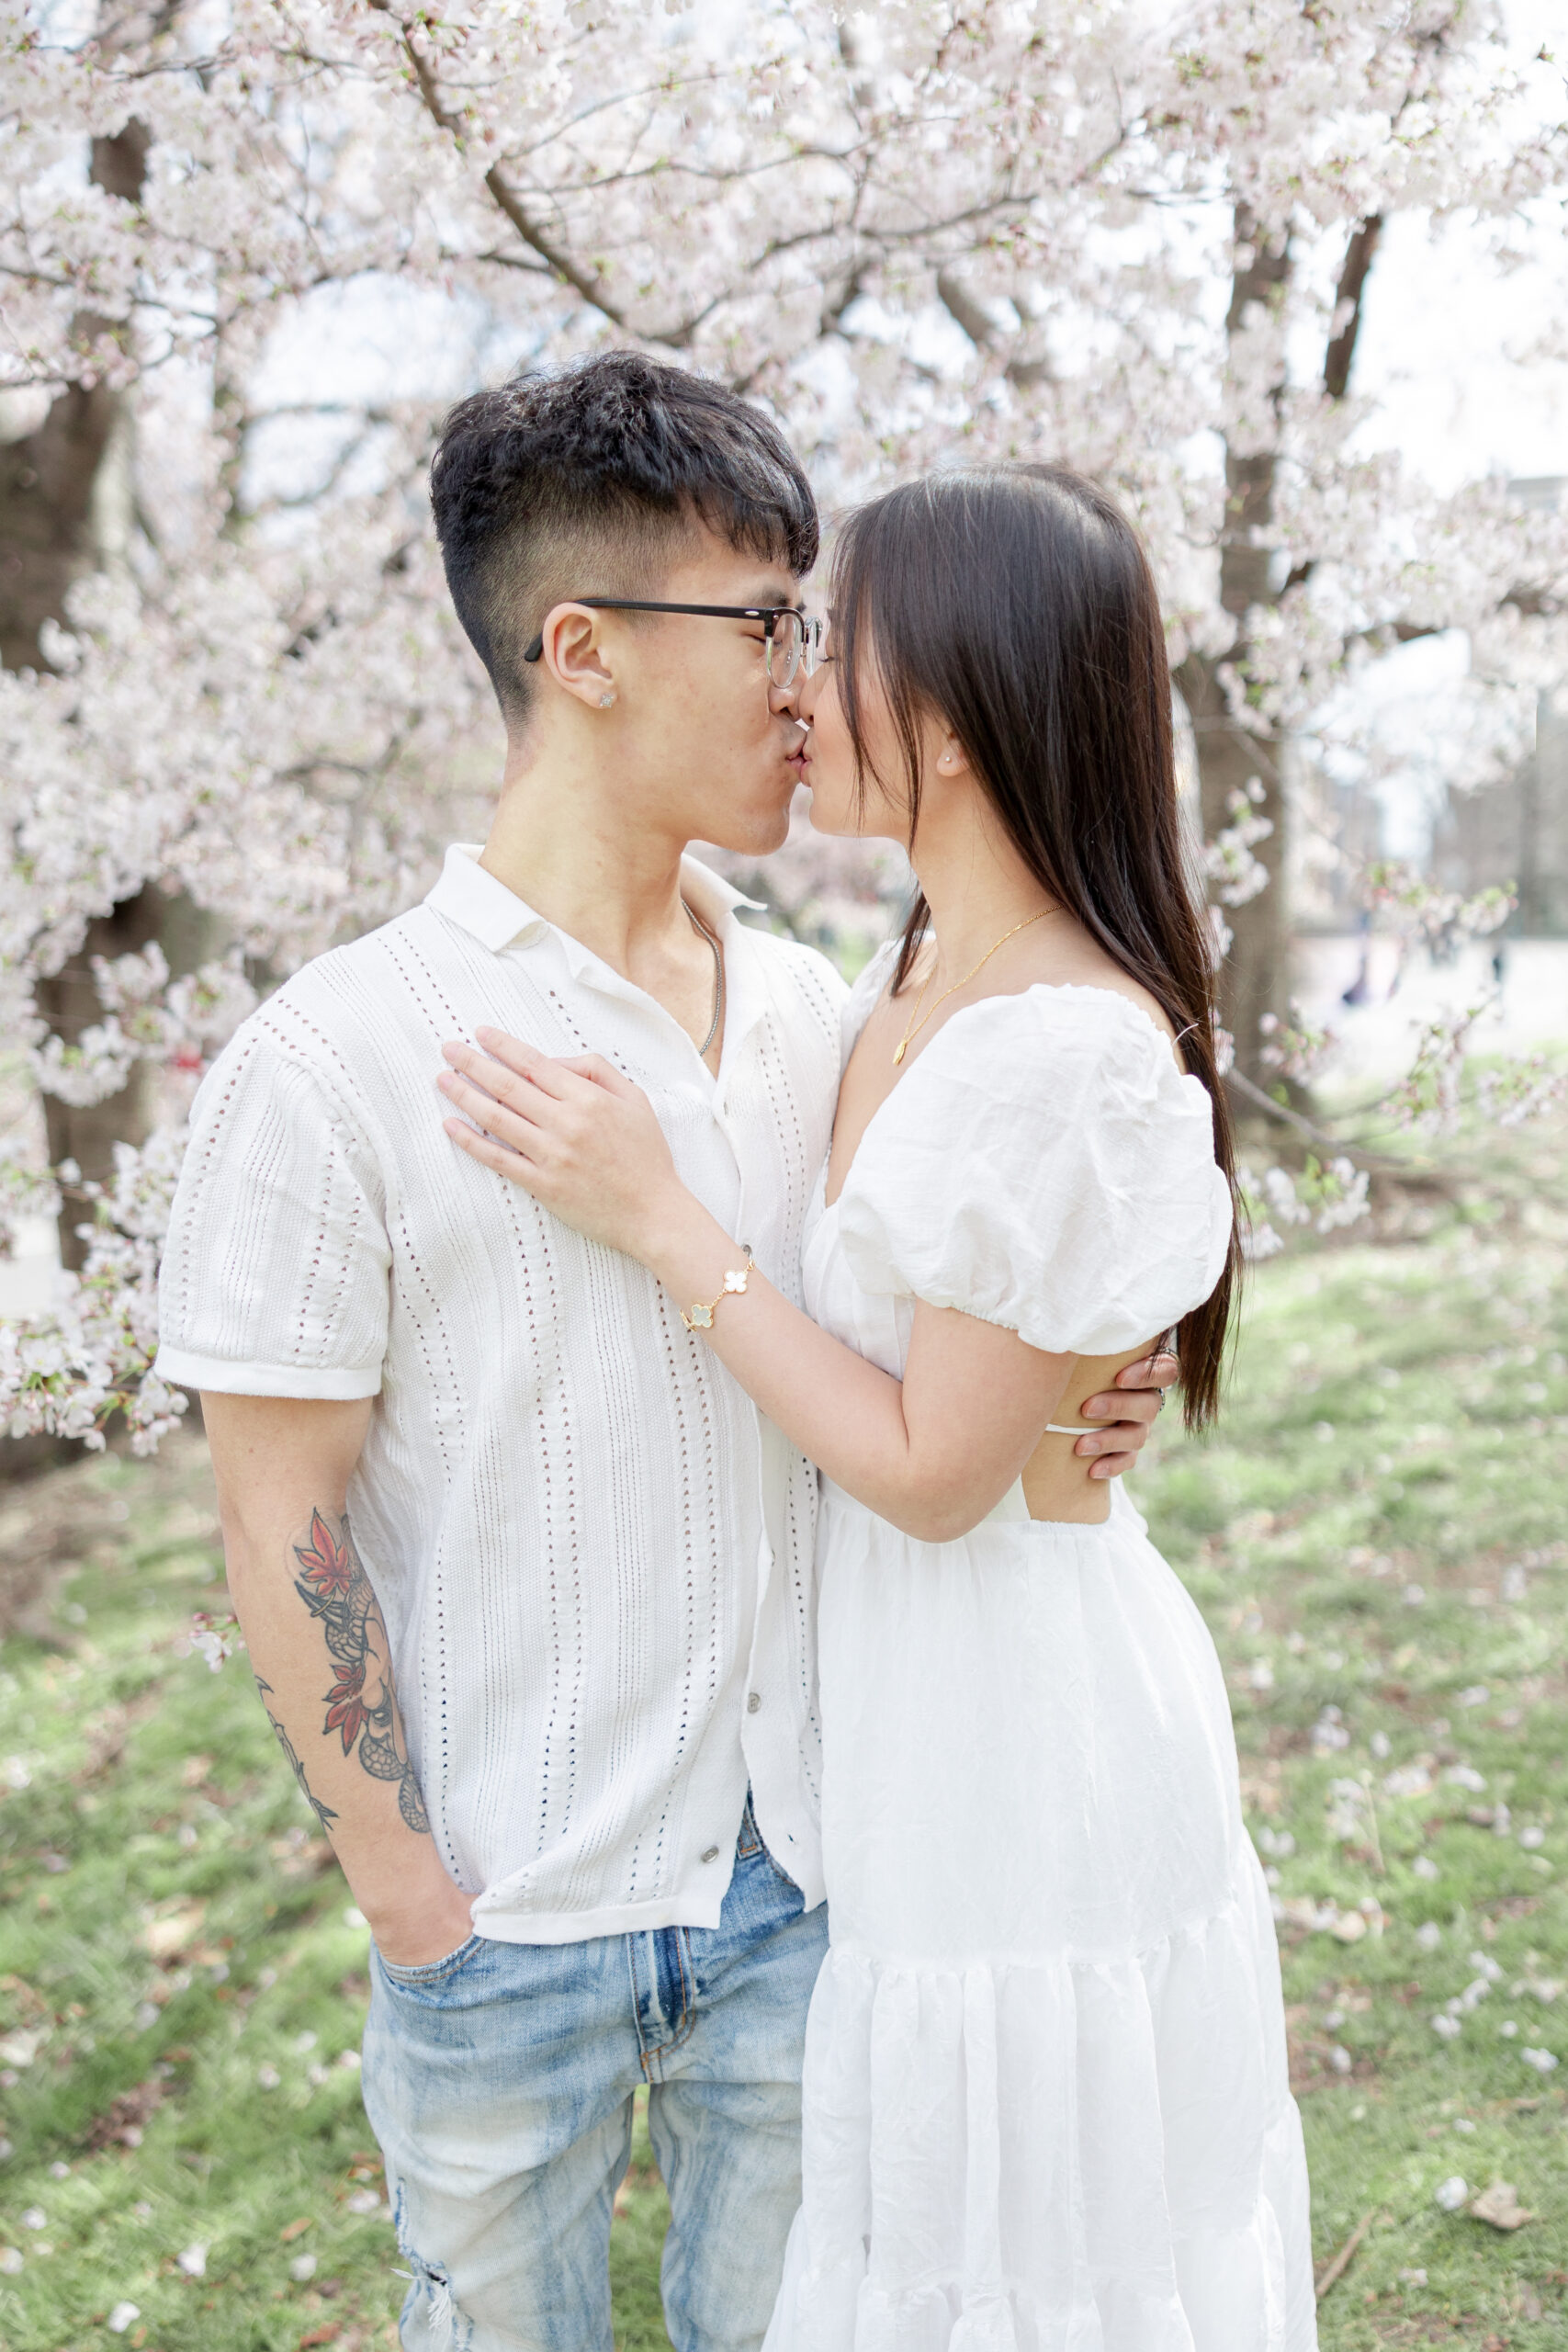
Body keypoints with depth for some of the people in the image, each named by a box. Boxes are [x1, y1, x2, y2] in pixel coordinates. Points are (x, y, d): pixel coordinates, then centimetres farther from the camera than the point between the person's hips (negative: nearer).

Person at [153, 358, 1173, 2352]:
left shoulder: (810, 1017, 2)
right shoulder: (336, 1061, -15)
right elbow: (281, 1521, -12)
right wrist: (404, 1883, -10)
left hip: (797, 1865, 5)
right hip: (510, 1903, -4)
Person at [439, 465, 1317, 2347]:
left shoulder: (1068, 1053, -27)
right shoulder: (911, 979, 1)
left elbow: (935, 1472, -21)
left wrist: (655, 1216, -20)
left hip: (1025, 1710, -8)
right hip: (911, 1696, 8)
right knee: (935, 2190, 26)